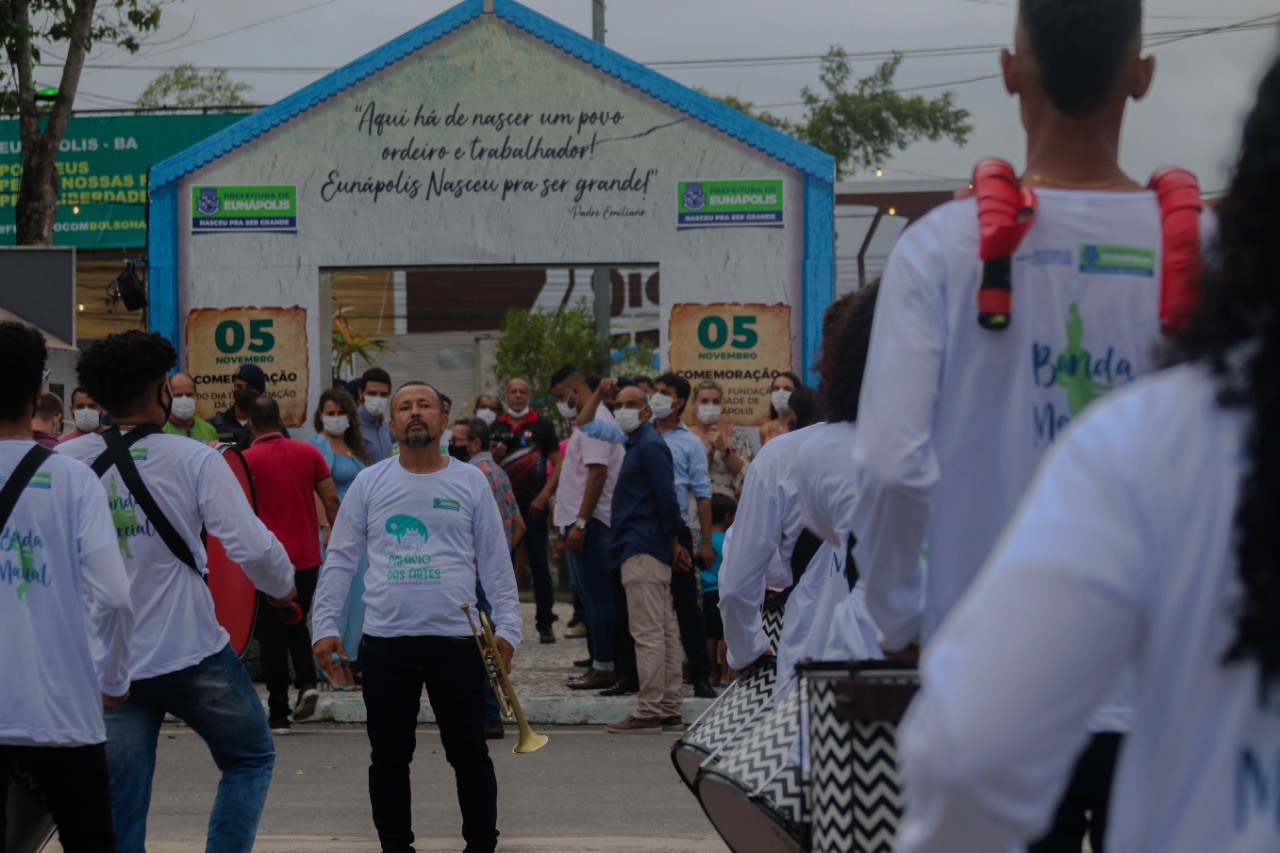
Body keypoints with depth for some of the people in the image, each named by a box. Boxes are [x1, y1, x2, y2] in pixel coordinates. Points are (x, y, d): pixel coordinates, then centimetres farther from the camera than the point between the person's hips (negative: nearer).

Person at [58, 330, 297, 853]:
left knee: (120, 810, 9)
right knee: (251, 758, 20)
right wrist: (284, 587, 6)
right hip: (193, 654, -3)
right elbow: (252, 548, -14)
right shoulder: (194, 460, -9)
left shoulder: (66, 463, 0)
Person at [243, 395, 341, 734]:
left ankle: (278, 714, 5)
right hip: (307, 557, 3)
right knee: (296, 623, 22)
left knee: (272, 636, 4)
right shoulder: (308, 452, 3)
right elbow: (331, 500, 3)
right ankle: (307, 681, -1)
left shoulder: (246, 460, -6)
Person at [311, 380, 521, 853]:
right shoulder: (369, 482, 5)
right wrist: (325, 625, -2)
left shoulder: (470, 481, 4)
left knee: (468, 753, 7)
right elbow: (339, 560, 6)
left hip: (457, 638, -1)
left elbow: (496, 562, 5)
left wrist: (507, 627, -3)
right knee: (389, 756, 9)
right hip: (385, 641, 1)